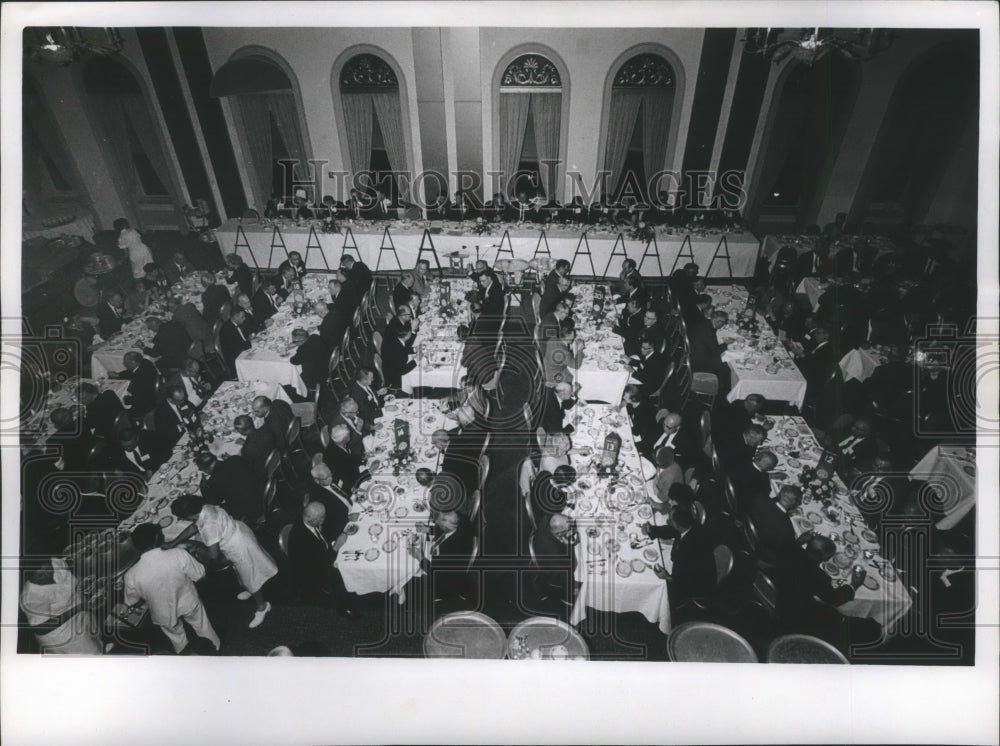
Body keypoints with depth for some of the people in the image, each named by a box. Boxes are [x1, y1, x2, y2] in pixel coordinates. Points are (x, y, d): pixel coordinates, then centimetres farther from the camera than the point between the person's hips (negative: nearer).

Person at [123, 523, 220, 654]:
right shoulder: (179, 555, -34)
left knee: (175, 635, 33)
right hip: (188, 604, 0)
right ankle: (214, 646, 56)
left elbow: (131, 601, -8)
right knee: (202, 625, 32)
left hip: (164, 615, 0)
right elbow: (199, 574, -16)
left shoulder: (132, 575, -30)